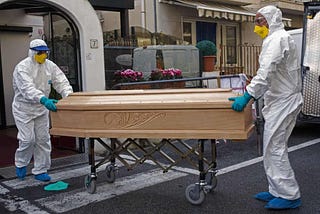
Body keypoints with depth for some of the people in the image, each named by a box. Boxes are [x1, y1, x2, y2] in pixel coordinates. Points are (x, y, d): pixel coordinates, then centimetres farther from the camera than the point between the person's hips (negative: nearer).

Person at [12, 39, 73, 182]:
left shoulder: (50, 66, -1)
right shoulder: (22, 67, -19)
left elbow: (61, 82, -7)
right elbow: (27, 88, -34)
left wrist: (69, 95, -28)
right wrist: (43, 99, -51)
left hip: (41, 108, 5)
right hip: (24, 109, -5)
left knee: (43, 139, 6)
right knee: (28, 139, -7)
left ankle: (40, 170, 18)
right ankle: (20, 164, 22)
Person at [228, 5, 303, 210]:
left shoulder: (277, 39, -14)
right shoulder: (281, 38, 20)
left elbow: (266, 72, -25)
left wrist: (247, 96, -27)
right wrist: (255, 90, 21)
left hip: (282, 102, -11)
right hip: (282, 100, 11)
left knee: (275, 148, -7)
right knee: (274, 147, 14)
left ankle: (289, 195, 2)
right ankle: (278, 191, 22)